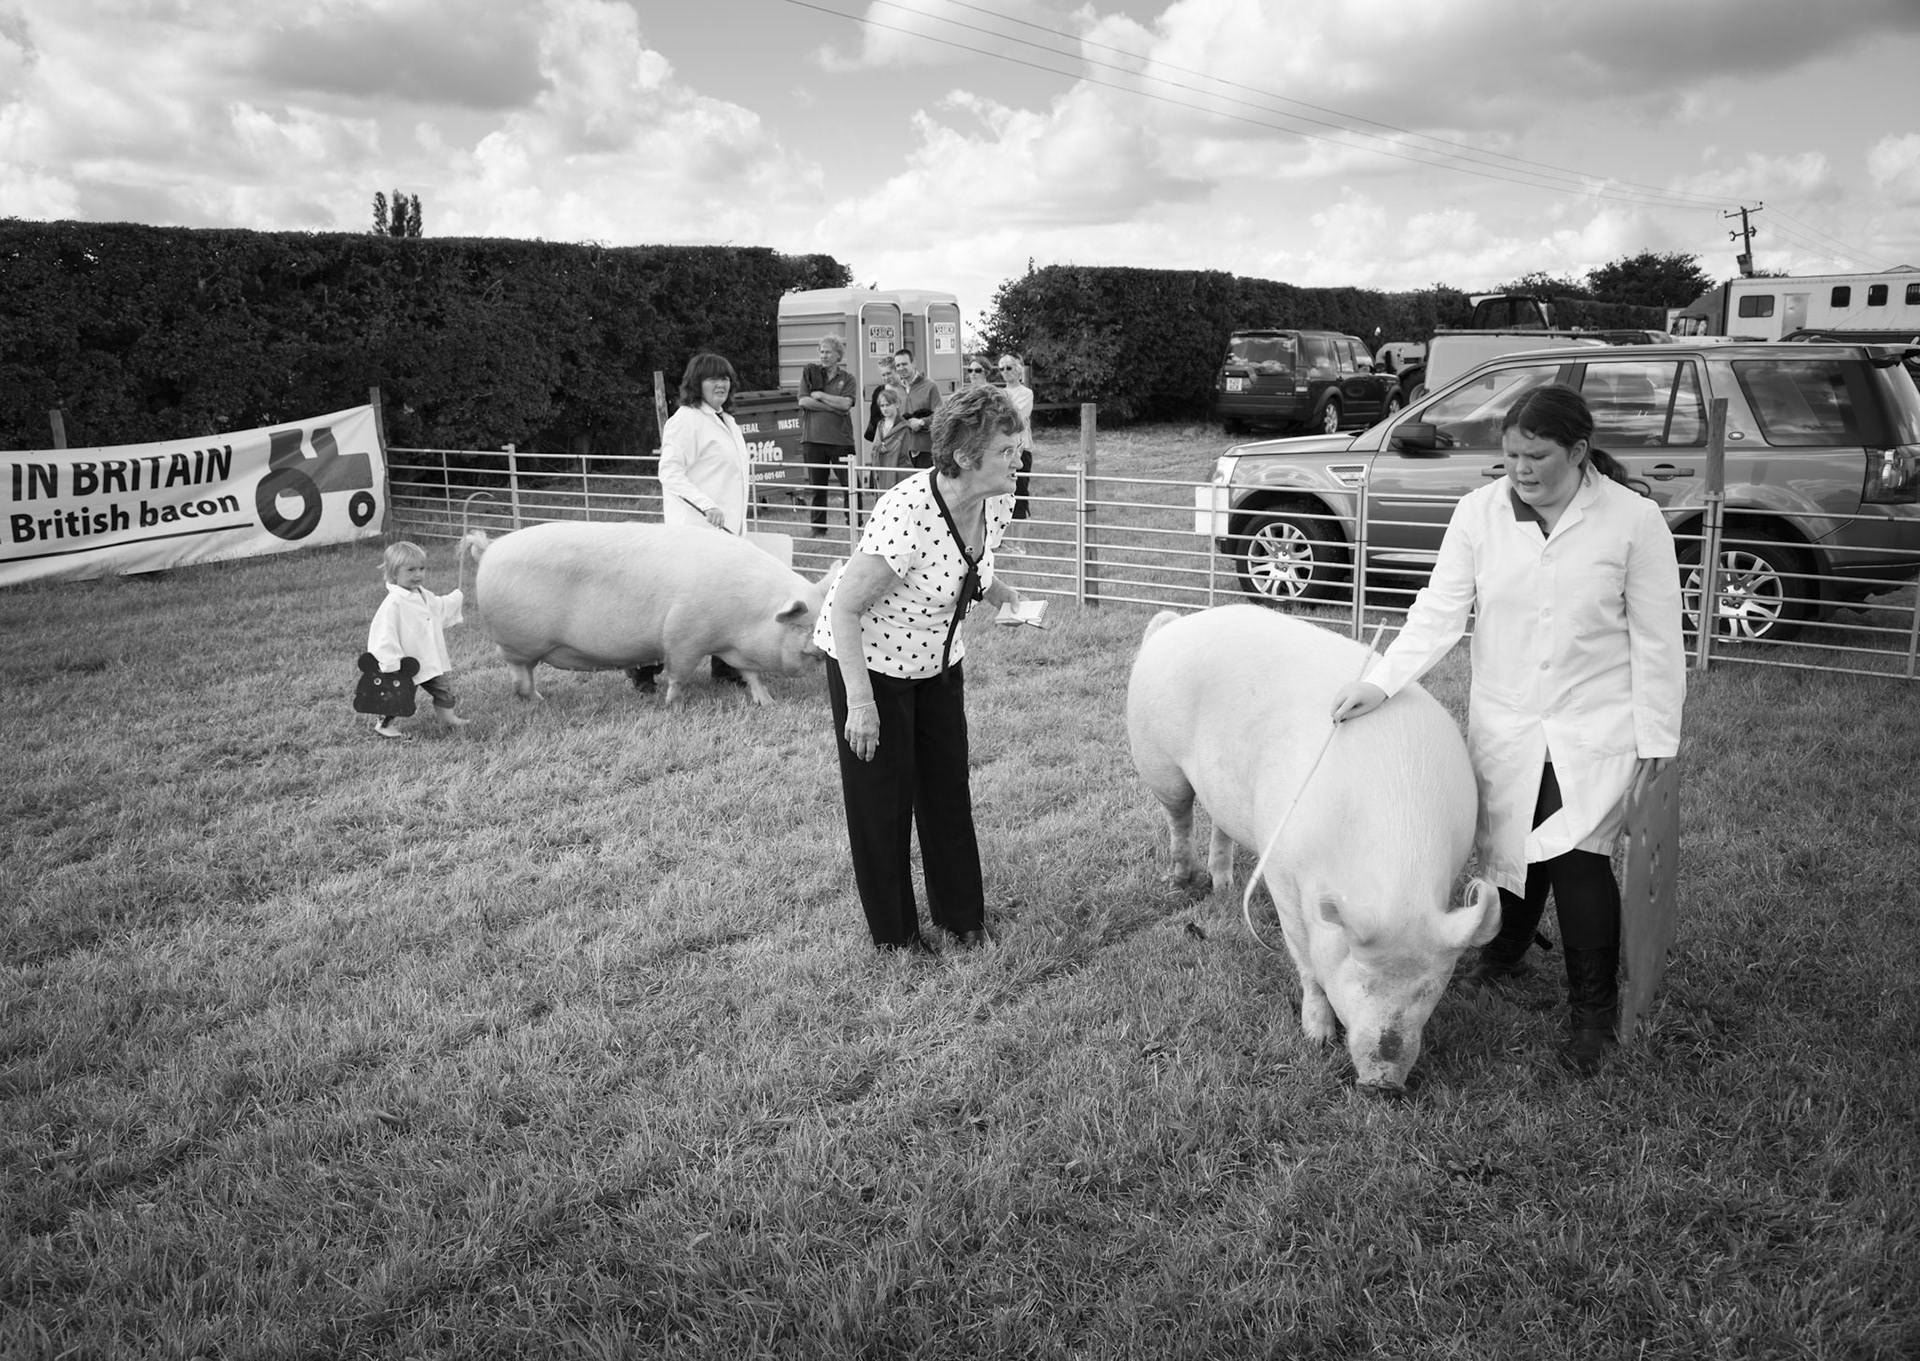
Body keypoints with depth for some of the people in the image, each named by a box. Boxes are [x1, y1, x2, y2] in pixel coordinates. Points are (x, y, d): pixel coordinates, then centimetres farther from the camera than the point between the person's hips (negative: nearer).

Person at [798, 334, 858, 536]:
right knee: (817, 487, 7)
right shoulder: (809, 372, 8)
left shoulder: (847, 379, 8)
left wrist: (819, 395, -6)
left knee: (850, 484, -3)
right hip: (813, 438, 1)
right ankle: (818, 528, 16)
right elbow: (803, 401, -5)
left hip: (841, 439, 0)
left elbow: (846, 403, -9)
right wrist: (834, 407, -8)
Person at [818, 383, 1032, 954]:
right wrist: (861, 702, -27)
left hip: (937, 659, 7)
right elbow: (846, 609, -28)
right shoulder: (906, 516, -34)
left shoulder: (994, 502, -11)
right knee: (882, 799, 4)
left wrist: (1003, 594, -6)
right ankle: (894, 934, 21)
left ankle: (962, 916, 29)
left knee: (948, 788, 12)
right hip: (868, 659, -6)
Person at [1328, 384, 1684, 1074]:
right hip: (1504, 722, 3)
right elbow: (1439, 610, -7)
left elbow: (1655, 638, -5)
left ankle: (1593, 1009, 7)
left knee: (1577, 856, -12)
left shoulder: (1634, 520, -10)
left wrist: (1655, 735, -5)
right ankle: (1504, 948, 40)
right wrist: (1381, 681, -19)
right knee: (1508, 845, 10)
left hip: (1594, 725, -3)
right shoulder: (1479, 512, -4)